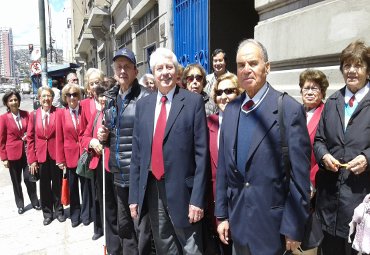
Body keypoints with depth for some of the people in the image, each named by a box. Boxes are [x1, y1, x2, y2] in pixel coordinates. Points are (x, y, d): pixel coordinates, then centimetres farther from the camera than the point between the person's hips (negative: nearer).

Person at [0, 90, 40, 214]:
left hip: (27, 152, 1)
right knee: (16, 181, 12)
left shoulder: (26, 114, 1)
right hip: (13, 154, -1)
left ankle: (35, 202, 24)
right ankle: (20, 205, 29)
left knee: (29, 178, 5)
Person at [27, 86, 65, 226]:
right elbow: (30, 138, 4)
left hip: (56, 154, -2)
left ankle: (59, 210, 28)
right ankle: (47, 212, 27)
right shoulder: (34, 115, 3)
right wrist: (32, 159, -1)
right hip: (41, 155, 2)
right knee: (44, 185, 12)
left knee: (57, 184, 10)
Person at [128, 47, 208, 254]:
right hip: (151, 189, 4)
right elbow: (137, 152, 8)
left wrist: (197, 198, -13)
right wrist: (134, 195, 7)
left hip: (182, 189, -4)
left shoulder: (194, 101, -6)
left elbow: (201, 153, -9)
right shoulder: (143, 104, 7)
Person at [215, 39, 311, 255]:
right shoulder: (231, 110, 3)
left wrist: (293, 228, -11)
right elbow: (223, 165, 5)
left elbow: (299, 174, -12)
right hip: (237, 219, 5)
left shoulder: (290, 110, -13)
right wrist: (222, 214, 6)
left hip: (272, 222, -5)